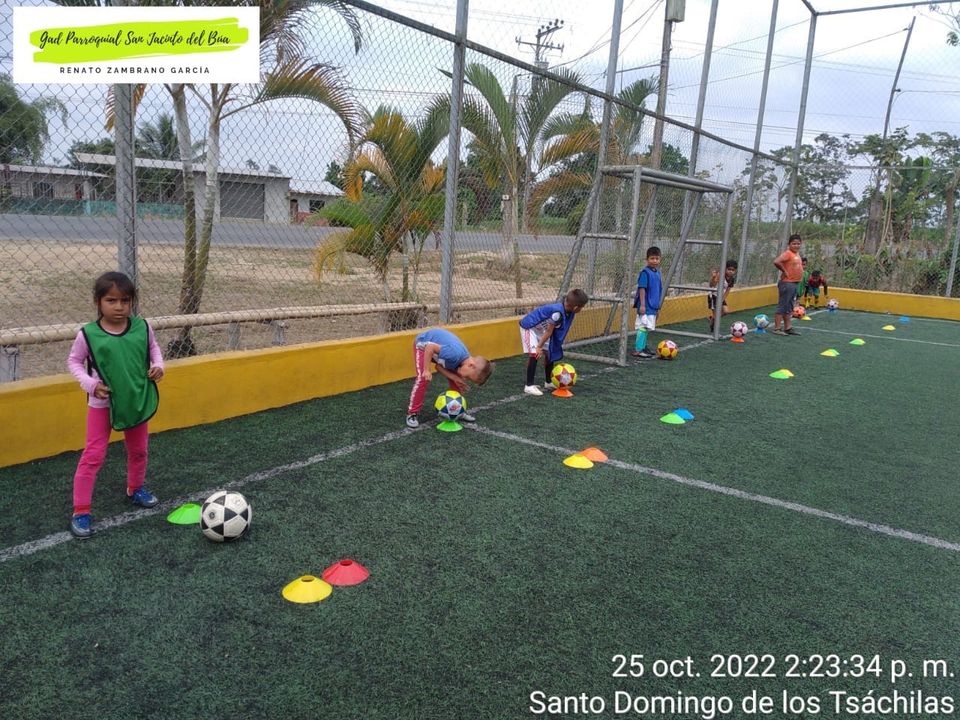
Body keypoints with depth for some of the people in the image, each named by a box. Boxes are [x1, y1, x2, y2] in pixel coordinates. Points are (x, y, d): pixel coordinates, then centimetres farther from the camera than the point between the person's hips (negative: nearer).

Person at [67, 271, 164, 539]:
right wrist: (89, 384, -17)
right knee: (93, 455, 0)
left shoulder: (142, 327, -11)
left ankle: (135, 488, 45)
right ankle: (81, 510, 11)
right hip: (102, 404, -3)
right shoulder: (88, 334, -16)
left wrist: (158, 365, -10)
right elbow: (74, 361, -2)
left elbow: (153, 347, 8)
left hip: (137, 399, 3)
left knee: (138, 450, 20)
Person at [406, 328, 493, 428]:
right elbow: (430, 347, -37)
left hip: (440, 345, 7)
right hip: (423, 344, -7)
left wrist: (455, 378, -25)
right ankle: (412, 413, -7)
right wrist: (426, 370, -32)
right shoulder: (456, 354, -41)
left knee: (456, 381, 1)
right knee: (423, 379, -20)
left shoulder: (465, 359, -15)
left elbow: (440, 366, -12)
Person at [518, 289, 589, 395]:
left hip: (541, 329, 9)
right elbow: (549, 332, -26)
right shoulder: (558, 312, -37)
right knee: (534, 353, -18)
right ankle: (529, 386, -13)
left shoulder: (569, 312, -11)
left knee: (549, 353, 10)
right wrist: (539, 347, -17)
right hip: (529, 327, -9)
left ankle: (548, 382, 25)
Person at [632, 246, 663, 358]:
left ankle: (643, 347, 25)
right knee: (643, 327, -10)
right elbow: (642, 289, -17)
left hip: (653, 306, 8)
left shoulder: (657, 272, 11)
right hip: (645, 306, -8)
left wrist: (658, 305, 23)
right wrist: (642, 304, -21)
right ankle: (637, 350, -9)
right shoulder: (645, 272, -13)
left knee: (647, 327, 15)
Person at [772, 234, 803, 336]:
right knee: (782, 306, -6)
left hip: (795, 283, 9)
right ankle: (777, 328, -3)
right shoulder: (787, 253, -14)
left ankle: (787, 328, 19)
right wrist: (784, 271, -20)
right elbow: (776, 262, -30)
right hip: (787, 284, -9)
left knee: (789, 308, 13)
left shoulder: (797, 254, 13)